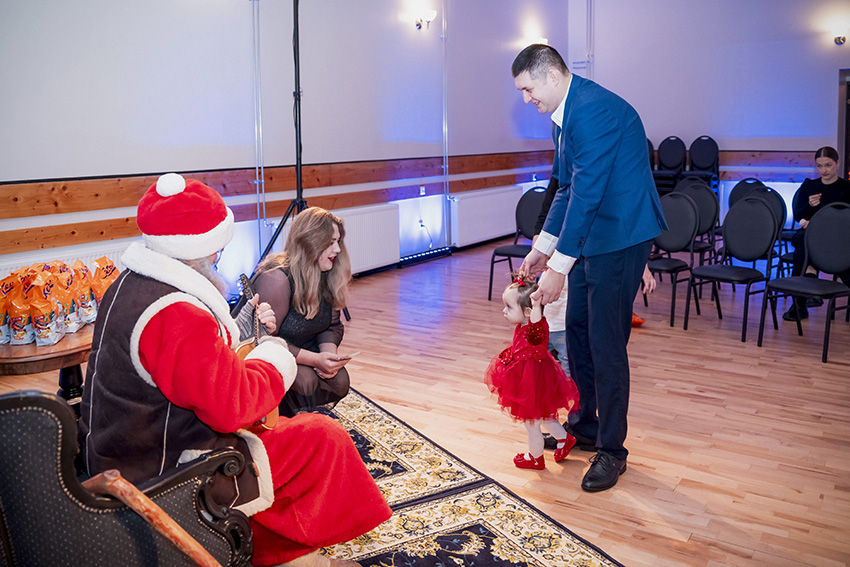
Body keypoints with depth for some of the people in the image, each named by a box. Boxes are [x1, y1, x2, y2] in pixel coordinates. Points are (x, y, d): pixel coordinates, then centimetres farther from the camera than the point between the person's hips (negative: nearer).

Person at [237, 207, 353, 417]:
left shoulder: (327, 276, -3)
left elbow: (332, 326, 3)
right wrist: (315, 359, -32)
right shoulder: (276, 279, -28)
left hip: (300, 353, 7)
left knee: (339, 380, -15)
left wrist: (329, 354, -19)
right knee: (304, 380, -32)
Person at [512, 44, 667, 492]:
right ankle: (584, 424, 34)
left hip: (621, 237, -10)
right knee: (577, 329, 17)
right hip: (592, 236, 10)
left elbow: (587, 192, -24)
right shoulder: (567, 114, 12)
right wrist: (542, 247, 17)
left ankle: (611, 450, 11)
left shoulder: (593, 108, -20)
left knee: (606, 342, -4)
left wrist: (558, 267, -22)